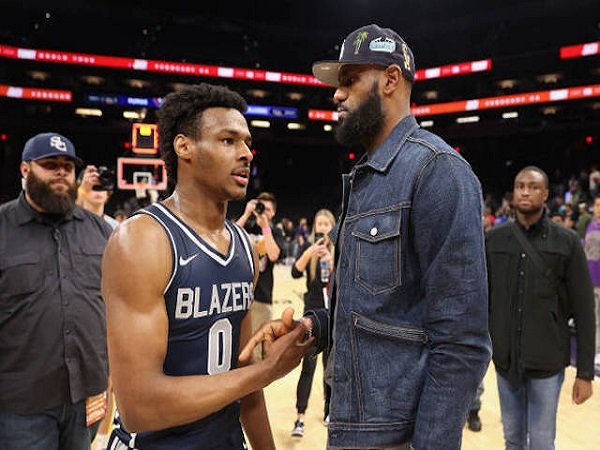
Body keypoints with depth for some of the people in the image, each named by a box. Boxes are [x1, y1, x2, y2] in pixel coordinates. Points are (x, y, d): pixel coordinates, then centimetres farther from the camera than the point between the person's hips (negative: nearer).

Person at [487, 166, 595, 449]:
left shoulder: (566, 242, -5)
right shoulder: (496, 239, 1)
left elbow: (584, 309, -4)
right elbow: (483, 297, 5)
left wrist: (585, 372, -5)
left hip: (547, 362, -2)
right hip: (505, 359, 2)